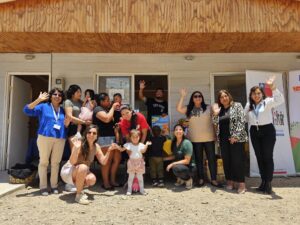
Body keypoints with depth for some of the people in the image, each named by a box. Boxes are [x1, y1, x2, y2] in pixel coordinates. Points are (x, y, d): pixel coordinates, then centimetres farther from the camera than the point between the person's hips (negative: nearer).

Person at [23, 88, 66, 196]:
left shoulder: (63, 110, 16)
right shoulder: (43, 106, 5)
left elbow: (66, 124, 18)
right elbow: (27, 110, -6)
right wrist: (38, 100, -16)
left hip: (60, 139, 3)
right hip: (45, 137, -3)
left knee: (55, 162, 6)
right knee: (43, 162, 3)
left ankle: (54, 185, 15)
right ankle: (43, 186, 10)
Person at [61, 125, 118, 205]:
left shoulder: (96, 146, -5)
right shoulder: (80, 144, -22)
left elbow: (103, 162, -1)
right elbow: (72, 162, -30)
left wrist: (109, 150, -11)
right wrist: (76, 148, -44)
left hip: (81, 174, 5)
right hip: (68, 171, -4)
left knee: (92, 179, -27)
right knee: (83, 167, -35)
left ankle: (79, 189, 6)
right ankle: (78, 195, -19)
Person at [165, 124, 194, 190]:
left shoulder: (187, 143, -19)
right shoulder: (174, 142, 2)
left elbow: (187, 161, -20)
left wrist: (173, 164, -22)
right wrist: (164, 158, 0)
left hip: (189, 167, -8)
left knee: (176, 168, -35)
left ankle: (188, 179, -4)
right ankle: (180, 179, 10)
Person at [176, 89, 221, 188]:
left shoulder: (208, 108, 3)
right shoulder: (189, 109, 5)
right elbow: (179, 109, -11)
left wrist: (216, 133, -1)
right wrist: (182, 96, -9)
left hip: (208, 138, -1)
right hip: (195, 139, 1)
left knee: (212, 158, 2)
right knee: (198, 159, 10)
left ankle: (214, 179, 11)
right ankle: (201, 179, 20)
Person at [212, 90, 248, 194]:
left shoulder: (237, 106, -1)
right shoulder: (218, 109, 13)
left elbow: (241, 121, -9)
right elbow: (215, 123, 9)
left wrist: (235, 136, -15)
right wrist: (215, 113, -8)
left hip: (236, 138, -5)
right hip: (223, 139, 5)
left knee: (238, 160, -5)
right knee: (226, 160, 8)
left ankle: (241, 183, 3)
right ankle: (230, 181, 19)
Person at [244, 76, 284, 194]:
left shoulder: (267, 102, -4)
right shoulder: (249, 105, 10)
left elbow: (280, 100, -22)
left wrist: (272, 87, -35)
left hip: (267, 131, -4)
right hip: (254, 132, 4)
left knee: (268, 157, -1)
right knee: (259, 158, 9)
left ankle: (268, 183, 9)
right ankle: (263, 181, 21)